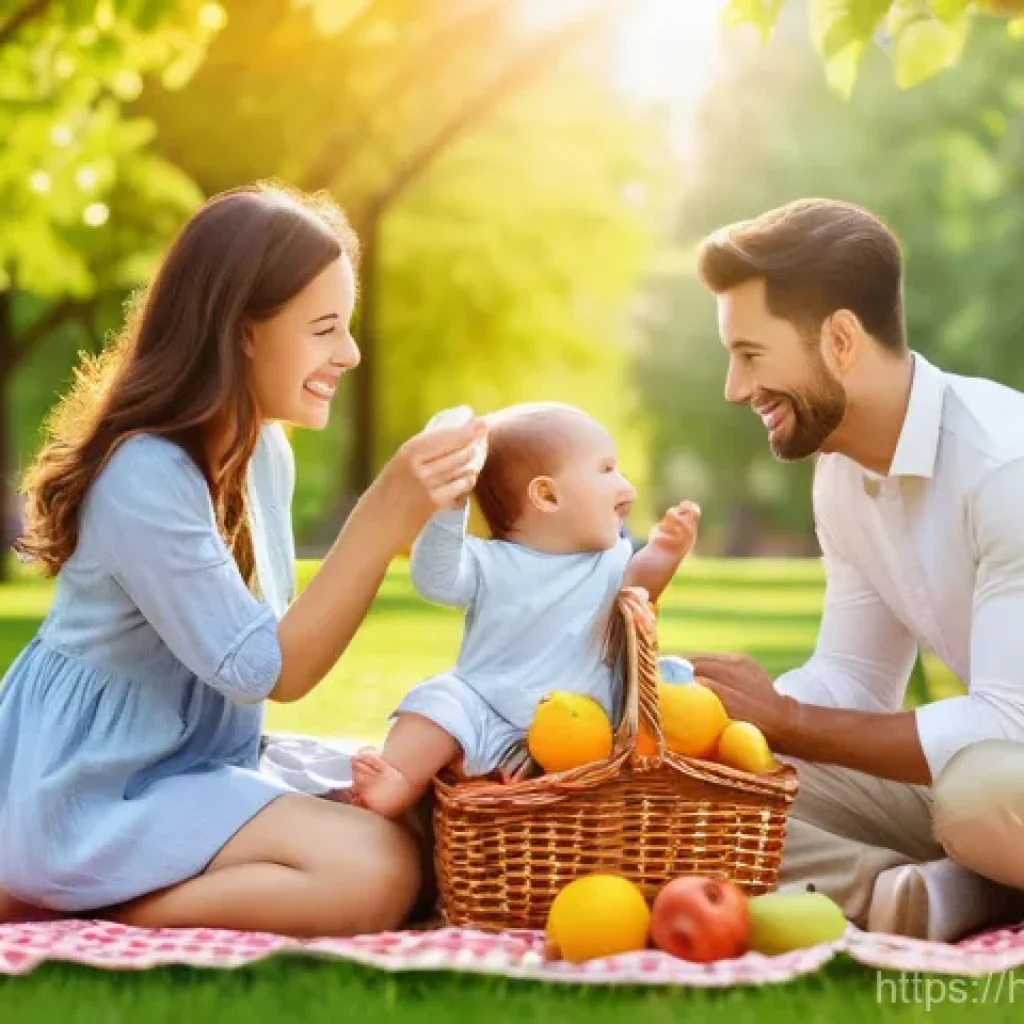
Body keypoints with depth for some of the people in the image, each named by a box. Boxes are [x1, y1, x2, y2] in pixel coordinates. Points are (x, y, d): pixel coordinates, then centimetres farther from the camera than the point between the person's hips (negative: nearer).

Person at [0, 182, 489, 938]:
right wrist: (385, 515, -29)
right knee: (378, 873, -22)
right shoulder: (147, 475, -24)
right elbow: (269, 672, -23)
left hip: (192, 761, 10)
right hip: (97, 793, -10)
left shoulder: (263, 448, 3)